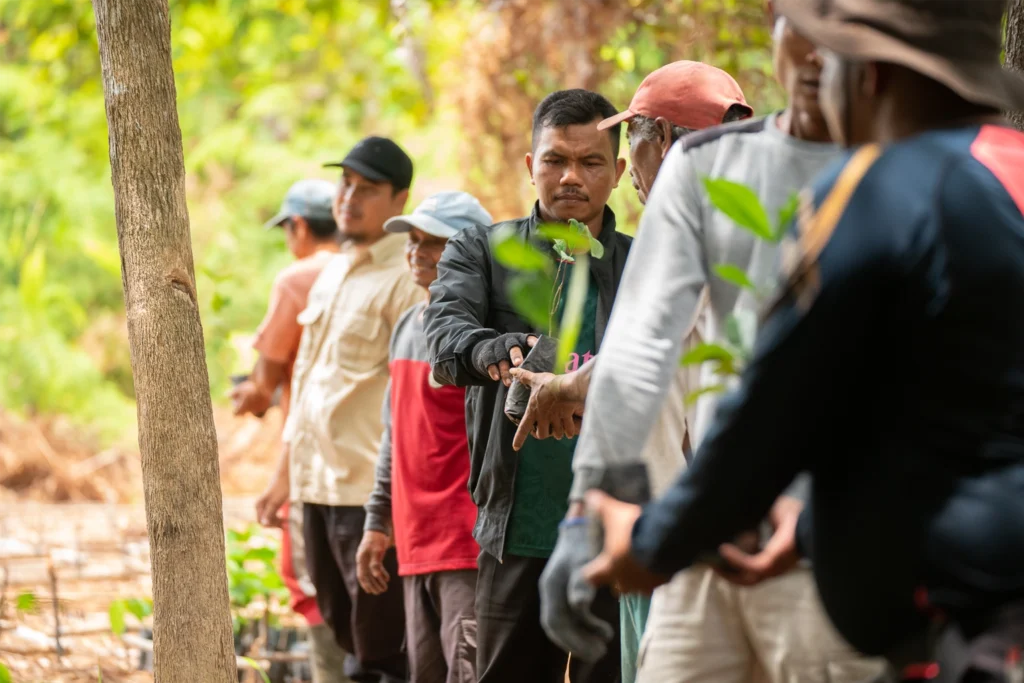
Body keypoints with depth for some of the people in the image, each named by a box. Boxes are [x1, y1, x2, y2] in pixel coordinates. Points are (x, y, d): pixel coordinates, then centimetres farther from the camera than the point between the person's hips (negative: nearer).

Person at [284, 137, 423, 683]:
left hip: (372, 484, -9)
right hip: (317, 479, 9)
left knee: (379, 639, -4)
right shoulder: (330, 274, 16)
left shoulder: (406, 279, -11)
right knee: (338, 618, 15)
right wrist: (288, 470, 21)